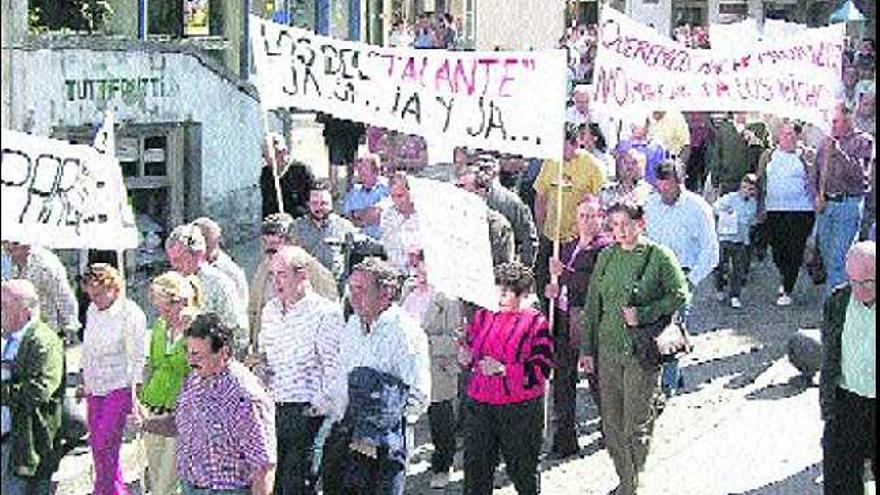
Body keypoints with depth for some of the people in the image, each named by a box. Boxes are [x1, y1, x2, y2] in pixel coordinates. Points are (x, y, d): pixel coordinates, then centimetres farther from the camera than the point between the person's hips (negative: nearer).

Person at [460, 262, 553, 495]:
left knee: (522, 466, 9)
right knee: (475, 464, 4)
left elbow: (542, 368, -11)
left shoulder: (534, 322, -5)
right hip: (480, 403, 4)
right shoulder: (482, 315, 8)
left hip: (520, 407, -4)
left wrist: (504, 369, -21)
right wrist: (466, 359, -4)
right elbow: (471, 349, 20)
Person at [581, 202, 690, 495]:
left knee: (637, 425, -2)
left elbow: (681, 295, -6)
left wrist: (642, 315, -14)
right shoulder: (606, 257, 9)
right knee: (611, 424, 8)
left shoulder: (659, 256, -5)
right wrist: (587, 349, 12)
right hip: (608, 349, 5)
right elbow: (593, 304, 13)